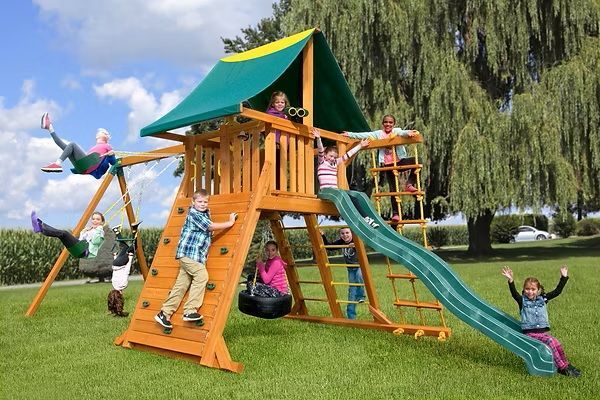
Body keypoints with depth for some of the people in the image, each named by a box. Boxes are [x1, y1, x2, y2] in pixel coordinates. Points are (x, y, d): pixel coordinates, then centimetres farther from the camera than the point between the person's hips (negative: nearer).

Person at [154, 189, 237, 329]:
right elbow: (211, 226, -16)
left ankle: (164, 313, 9)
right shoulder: (194, 214, -11)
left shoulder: (205, 213, 16)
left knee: (182, 284, 6)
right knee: (202, 275, -19)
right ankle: (190, 311, -16)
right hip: (189, 252, -9)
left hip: (197, 256, 9)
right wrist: (230, 223, -8)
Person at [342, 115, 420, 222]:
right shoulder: (379, 134, 9)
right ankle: (395, 213, 5)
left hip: (399, 161, 0)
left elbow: (403, 132, -16)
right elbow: (364, 135, 2)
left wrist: (409, 133, -40)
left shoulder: (397, 131, 6)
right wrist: (350, 134, -6)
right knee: (393, 188, -1)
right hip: (388, 165, 0)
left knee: (415, 161, -27)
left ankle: (409, 184, -15)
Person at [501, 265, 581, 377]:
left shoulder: (543, 299, 12)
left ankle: (565, 365, -9)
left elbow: (557, 291, 9)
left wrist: (564, 277, 3)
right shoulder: (522, 301, 2)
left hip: (544, 332, 4)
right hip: (530, 334, -4)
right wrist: (510, 280, -35)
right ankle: (562, 367, -17)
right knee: (551, 342, -25)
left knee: (556, 343, -24)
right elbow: (514, 293, -18)